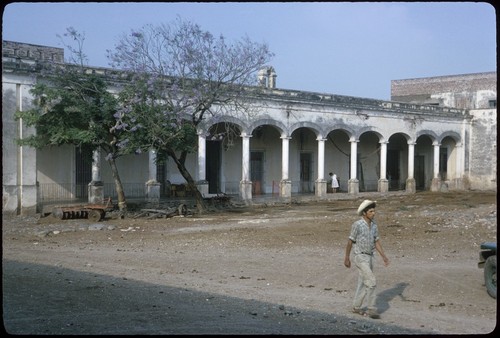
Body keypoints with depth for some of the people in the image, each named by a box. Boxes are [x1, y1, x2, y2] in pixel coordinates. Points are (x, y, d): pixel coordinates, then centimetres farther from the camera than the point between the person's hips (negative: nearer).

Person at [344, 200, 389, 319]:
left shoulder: (374, 225, 5)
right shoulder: (357, 225, -17)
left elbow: (377, 242, 10)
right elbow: (350, 241, -9)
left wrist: (384, 257, 0)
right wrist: (347, 258, -4)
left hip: (369, 258, 7)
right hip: (360, 258, -7)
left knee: (364, 284, 13)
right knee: (371, 282, -15)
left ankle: (356, 307, 27)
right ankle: (371, 309, -6)